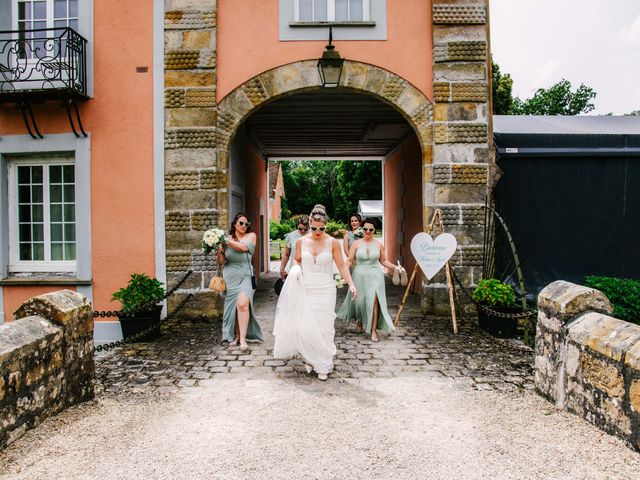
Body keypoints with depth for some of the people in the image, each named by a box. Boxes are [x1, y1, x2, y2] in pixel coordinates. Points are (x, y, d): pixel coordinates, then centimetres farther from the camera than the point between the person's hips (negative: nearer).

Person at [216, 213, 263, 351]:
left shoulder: (251, 236, 4)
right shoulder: (228, 238, 7)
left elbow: (243, 247, -16)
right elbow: (221, 261, 7)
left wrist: (228, 241, -12)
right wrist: (219, 253, -13)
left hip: (244, 276, -2)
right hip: (230, 277, 2)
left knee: (242, 304, -19)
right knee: (233, 306, 5)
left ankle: (243, 338, -15)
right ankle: (236, 335, 22)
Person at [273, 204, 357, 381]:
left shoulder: (333, 243, -4)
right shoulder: (301, 241, 1)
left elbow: (341, 265, -2)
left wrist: (351, 284, -13)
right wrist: (295, 270, -7)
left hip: (325, 291, -1)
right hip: (305, 291, 1)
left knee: (323, 329, 2)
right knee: (305, 327, -2)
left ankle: (323, 366, 17)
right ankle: (309, 358, 22)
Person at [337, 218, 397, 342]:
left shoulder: (379, 245, 5)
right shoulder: (356, 244, 0)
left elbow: (383, 261, 14)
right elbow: (349, 261, -3)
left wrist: (395, 267, 1)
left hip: (375, 276, 0)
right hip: (360, 276, 0)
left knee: (374, 301, -11)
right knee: (359, 301, 8)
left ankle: (373, 330, -3)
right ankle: (360, 322, 39)